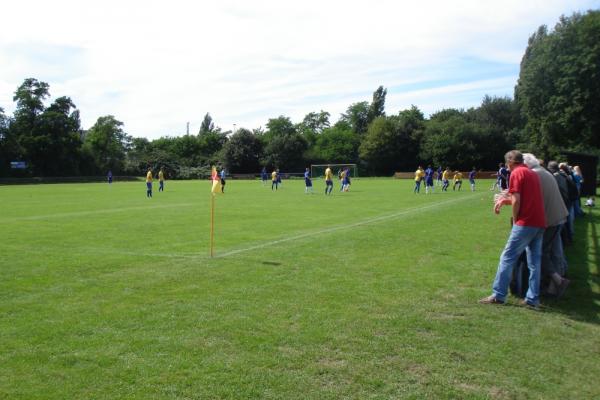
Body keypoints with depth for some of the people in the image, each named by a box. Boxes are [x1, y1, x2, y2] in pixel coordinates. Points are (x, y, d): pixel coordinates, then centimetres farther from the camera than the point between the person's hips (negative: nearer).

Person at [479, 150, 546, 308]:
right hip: (539, 223, 8)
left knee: (507, 258, -2)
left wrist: (515, 220, 0)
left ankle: (498, 295, 1)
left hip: (525, 223, -8)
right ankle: (533, 298, 10)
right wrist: (506, 199, 21)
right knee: (534, 262, 9)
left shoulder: (517, 173, -6)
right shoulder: (533, 173, 19)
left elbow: (516, 201, -12)